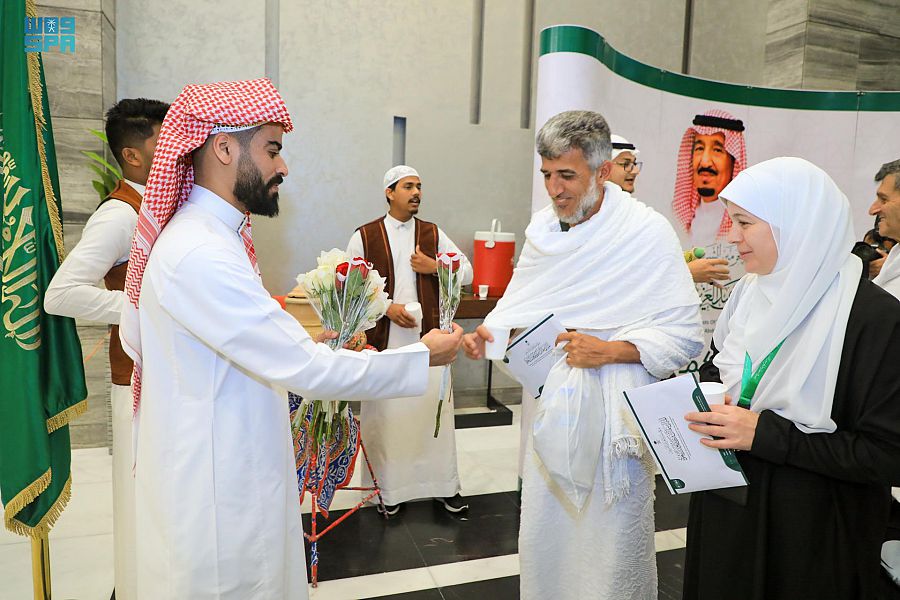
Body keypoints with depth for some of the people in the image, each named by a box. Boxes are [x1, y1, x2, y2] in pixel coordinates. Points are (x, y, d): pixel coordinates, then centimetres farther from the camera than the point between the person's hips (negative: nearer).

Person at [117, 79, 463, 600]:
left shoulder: (195, 235, 7)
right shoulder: (201, 253, -26)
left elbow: (134, 337, 14)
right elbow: (308, 371, -28)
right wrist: (425, 356, -15)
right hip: (217, 492, -10)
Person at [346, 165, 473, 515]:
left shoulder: (433, 234, 8)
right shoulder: (365, 236, 1)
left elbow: (467, 273, 10)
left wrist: (436, 267, -7)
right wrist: (387, 308, -12)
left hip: (428, 336, 2)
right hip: (383, 338, -2)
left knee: (436, 409, 6)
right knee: (385, 414, 5)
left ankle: (443, 486, 22)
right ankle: (388, 489, 23)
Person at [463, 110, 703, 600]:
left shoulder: (647, 232, -11)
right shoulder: (542, 226, 5)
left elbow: (685, 336, -11)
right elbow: (520, 303, 11)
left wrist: (608, 350, -22)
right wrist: (487, 332, -9)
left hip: (612, 416, -5)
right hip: (548, 407, 5)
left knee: (611, 546, 8)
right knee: (542, 536, 17)